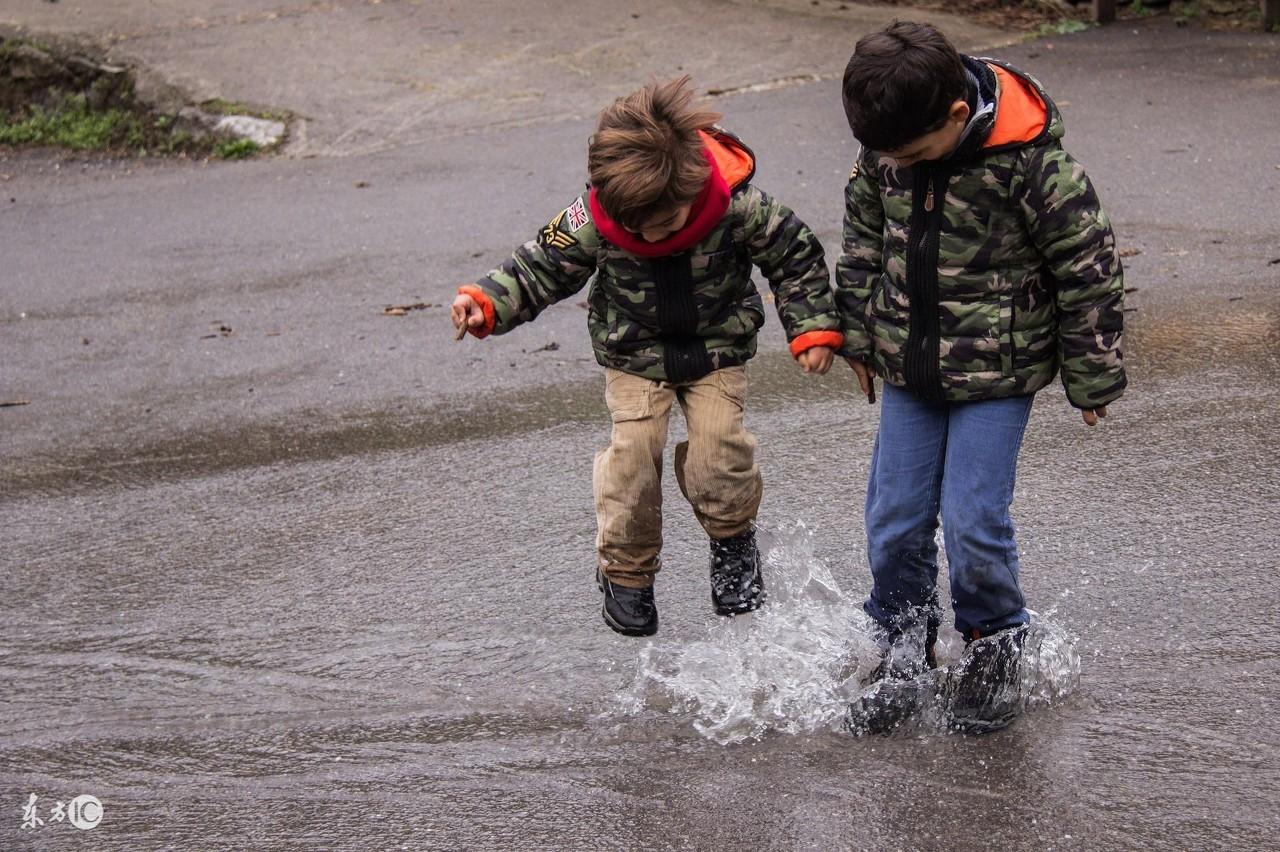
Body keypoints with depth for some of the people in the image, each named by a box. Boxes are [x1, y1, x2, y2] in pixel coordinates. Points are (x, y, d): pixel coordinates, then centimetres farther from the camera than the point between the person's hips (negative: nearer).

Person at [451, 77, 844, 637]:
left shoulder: (739, 207, -28)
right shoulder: (593, 220, -26)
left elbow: (795, 255, -10)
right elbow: (543, 265, -11)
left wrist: (813, 328, -11)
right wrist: (486, 304, -26)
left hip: (717, 346, 0)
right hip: (634, 353, 0)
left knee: (719, 443, -14)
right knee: (633, 449, -13)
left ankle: (732, 538, 19)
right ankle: (626, 570, 10)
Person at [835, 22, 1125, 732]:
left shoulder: (1029, 161, -23)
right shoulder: (887, 145, -8)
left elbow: (1088, 268, -12)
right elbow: (863, 237, 11)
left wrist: (1091, 378, -5)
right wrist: (858, 333, 16)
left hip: (997, 374, -5)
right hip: (909, 367, 5)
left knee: (973, 521, -7)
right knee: (893, 521, 5)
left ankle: (994, 647, 17)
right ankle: (904, 648, 25)